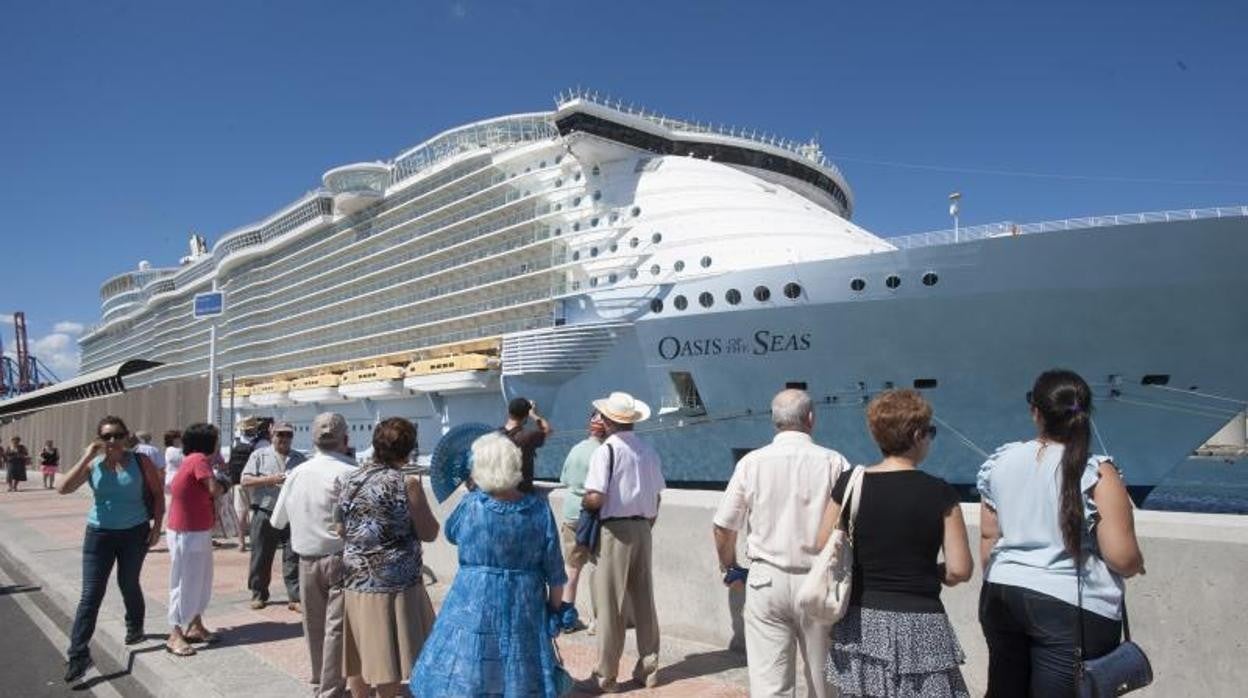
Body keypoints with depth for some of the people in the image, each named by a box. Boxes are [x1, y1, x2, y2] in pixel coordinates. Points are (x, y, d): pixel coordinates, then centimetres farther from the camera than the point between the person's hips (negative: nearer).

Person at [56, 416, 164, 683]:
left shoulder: (140, 462, -5)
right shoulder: (92, 465, -4)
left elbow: (157, 494, 2)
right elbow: (63, 488, -17)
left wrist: (157, 525, -4)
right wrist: (86, 457, -17)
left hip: (135, 532, 0)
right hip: (99, 534, 0)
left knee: (129, 584, 15)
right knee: (91, 594, -3)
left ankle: (135, 627, 40)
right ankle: (78, 654, 0)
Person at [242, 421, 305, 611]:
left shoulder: (299, 459, 11)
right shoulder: (259, 455, 5)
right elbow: (245, 481, -2)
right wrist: (269, 480, -15)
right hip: (264, 515, -1)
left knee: (293, 558, 0)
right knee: (261, 558, 8)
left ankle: (295, 598, 3)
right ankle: (259, 595, 24)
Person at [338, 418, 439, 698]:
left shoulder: (347, 481, 2)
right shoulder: (405, 484, -16)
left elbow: (343, 530, 12)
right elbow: (429, 533, -9)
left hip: (356, 584, 6)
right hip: (395, 586, -5)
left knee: (363, 657, 19)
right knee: (388, 663, 7)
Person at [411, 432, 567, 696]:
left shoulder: (470, 505, -12)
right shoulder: (539, 510, -9)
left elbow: (451, 533, 12)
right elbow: (555, 573, -3)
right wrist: (555, 609, 11)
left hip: (473, 607, -1)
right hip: (524, 609, 1)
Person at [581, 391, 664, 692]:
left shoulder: (606, 450, -13)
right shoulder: (649, 451, 6)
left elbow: (596, 498, -20)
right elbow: (656, 497, 10)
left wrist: (582, 501, 1)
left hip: (615, 530, -6)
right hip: (643, 529, 6)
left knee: (611, 605, 4)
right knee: (644, 601, 14)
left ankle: (607, 676, 13)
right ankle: (648, 669, 23)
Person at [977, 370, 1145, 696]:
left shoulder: (1000, 462, 0)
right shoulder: (1096, 474, -14)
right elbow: (1123, 559, -16)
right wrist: (1136, 564, 7)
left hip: (1002, 598, 5)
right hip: (1072, 609, -4)